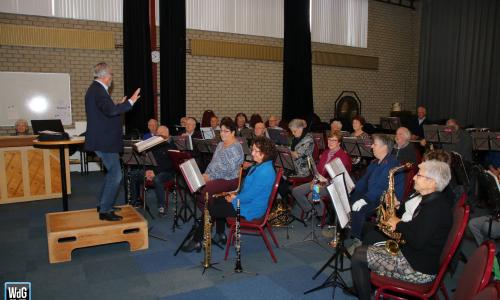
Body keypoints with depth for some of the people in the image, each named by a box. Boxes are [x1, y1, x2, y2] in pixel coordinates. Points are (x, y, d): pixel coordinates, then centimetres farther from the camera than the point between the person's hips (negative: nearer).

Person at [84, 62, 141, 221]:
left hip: (103, 140, 11)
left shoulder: (96, 88, 15)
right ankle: (105, 211, 1)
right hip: (104, 141, -11)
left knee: (112, 172, 20)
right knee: (115, 175, -6)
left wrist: (119, 105, 24)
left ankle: (103, 204, 31)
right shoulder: (98, 90, -18)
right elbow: (111, 110, -34)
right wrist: (130, 102, -29)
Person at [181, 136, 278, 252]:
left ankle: (196, 241, 9)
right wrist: (236, 195, 4)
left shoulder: (265, 172, -27)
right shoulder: (259, 166, 7)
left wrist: (234, 199, -11)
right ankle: (220, 235, 29)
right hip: (246, 200, 11)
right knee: (218, 200, 22)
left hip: (250, 210, -11)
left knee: (210, 210, -6)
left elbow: (250, 196, -28)